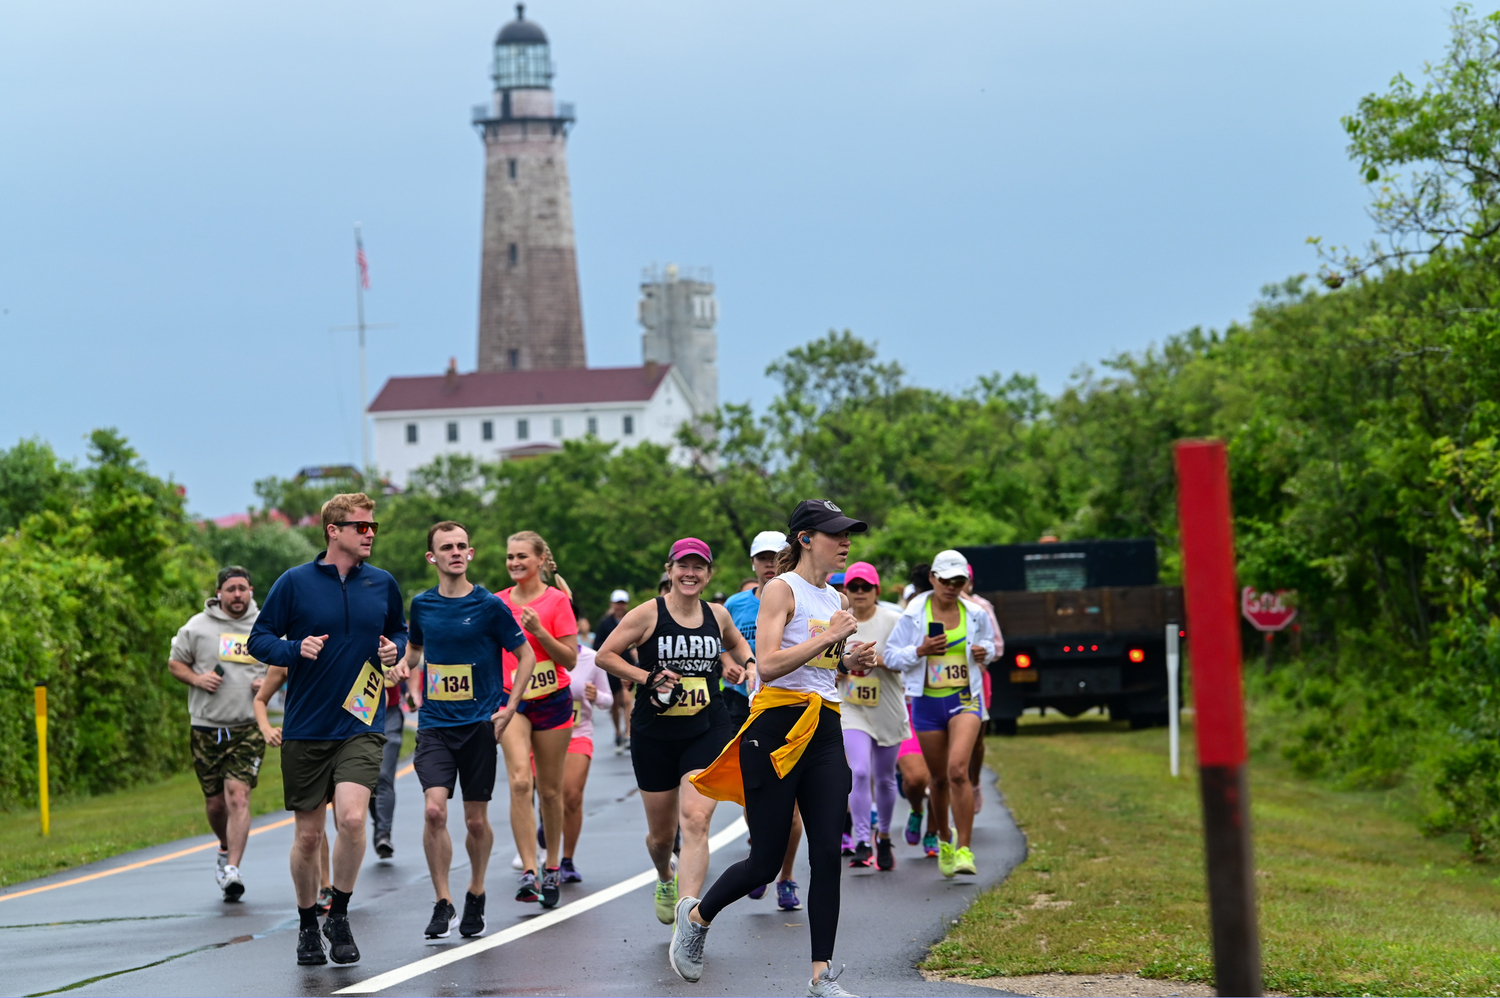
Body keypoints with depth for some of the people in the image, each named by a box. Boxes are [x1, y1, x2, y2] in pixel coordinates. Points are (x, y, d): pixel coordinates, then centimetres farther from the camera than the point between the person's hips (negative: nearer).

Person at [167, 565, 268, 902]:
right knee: (215, 802, 8)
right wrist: (196, 678, -8)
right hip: (206, 727, 1)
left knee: (238, 797, -16)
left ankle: (232, 868, -18)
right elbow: (174, 662, 12)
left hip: (248, 727, -1)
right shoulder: (197, 626, 3)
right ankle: (226, 848, 38)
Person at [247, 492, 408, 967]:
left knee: (352, 819, -19)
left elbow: (399, 631, 22)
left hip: (361, 726, 1)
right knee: (308, 835, 6)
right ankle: (308, 925, 26)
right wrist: (296, 649, -17)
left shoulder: (383, 584, 6)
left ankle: (339, 915, 1)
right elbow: (259, 640, 1)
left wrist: (395, 650, 0)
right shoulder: (295, 582, -3)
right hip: (306, 728, -1)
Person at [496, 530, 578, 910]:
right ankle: (528, 872, -22)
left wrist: (538, 630, -19)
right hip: (511, 699, 1)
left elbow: (570, 659, -8)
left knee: (550, 789, 7)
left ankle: (552, 868, 24)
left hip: (552, 702, -1)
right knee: (520, 782, -18)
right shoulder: (498, 603, 6)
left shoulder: (556, 601, -4)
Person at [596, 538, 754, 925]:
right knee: (661, 832, 12)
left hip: (707, 732, 1)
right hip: (655, 734, -1)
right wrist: (646, 677, -14)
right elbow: (605, 655, -3)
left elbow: (735, 643, 28)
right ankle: (665, 879, 47)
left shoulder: (717, 615, 6)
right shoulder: (649, 614, -5)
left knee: (696, 821, -19)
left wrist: (747, 664, 8)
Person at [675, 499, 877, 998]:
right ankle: (696, 915, 26)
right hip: (777, 726, -7)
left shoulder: (836, 600, 16)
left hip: (825, 731, 7)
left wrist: (850, 661, 8)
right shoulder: (781, 590, -7)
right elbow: (768, 664, -19)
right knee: (766, 860, -1)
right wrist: (828, 637, -19)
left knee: (828, 855, -3)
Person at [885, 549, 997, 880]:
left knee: (958, 770, -20)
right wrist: (920, 651, -17)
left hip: (964, 699, -1)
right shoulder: (914, 615, -4)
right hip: (927, 703, 1)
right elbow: (891, 654, 1)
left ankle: (964, 849, -17)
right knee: (939, 778, 9)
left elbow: (988, 641, 20)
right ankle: (944, 839, 35)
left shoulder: (975, 614, 2)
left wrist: (985, 652, -3)